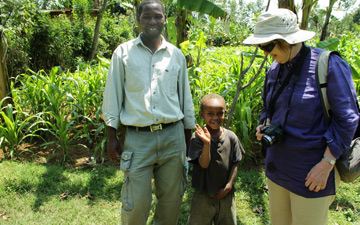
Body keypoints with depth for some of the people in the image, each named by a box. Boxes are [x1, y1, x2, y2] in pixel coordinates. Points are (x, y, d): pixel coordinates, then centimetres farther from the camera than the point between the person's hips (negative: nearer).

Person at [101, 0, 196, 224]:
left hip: (172, 136, 2)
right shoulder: (124, 52, 3)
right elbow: (113, 95, 4)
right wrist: (112, 136, 2)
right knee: (136, 203, 3)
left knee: (171, 199, 12)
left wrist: (188, 134, 12)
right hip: (138, 138, -2)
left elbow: (185, 96, 12)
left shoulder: (176, 54, 8)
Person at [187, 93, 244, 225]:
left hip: (226, 194, 3)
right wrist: (207, 143, -33)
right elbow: (204, 164, -19)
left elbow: (235, 164, 2)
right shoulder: (198, 137, -14)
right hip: (204, 194, -2)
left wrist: (229, 186, -6)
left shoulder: (231, 137, -5)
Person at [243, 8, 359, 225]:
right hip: (278, 164, 6)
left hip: (312, 171, -6)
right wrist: (265, 126, -2)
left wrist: (327, 164, -16)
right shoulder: (275, 69, 5)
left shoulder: (329, 65, -13)